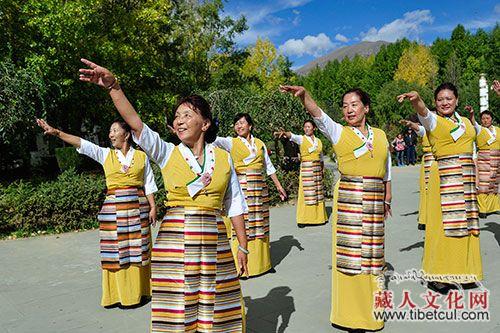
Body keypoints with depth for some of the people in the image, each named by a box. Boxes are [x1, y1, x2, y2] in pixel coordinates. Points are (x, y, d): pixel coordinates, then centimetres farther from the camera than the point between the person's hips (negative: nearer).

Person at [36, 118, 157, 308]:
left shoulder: (141, 156, 5)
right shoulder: (106, 155, 8)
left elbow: (149, 185, 6)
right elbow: (81, 143, -4)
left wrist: (153, 207, 1)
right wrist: (56, 133, -15)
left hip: (137, 207, -1)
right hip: (114, 210, 1)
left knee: (137, 250, 3)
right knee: (115, 252, 2)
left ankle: (139, 292, 16)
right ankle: (118, 294, 15)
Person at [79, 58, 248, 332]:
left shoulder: (223, 158, 5)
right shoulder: (167, 154, 2)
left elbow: (235, 206, 8)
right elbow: (135, 123, -12)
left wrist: (243, 246, 8)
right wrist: (113, 86, -25)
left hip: (214, 243, 1)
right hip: (174, 242, -1)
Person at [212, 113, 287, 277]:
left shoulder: (260, 143, 14)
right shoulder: (231, 142, 4)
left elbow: (269, 166, 19)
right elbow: (215, 140, -15)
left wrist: (278, 185, 18)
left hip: (260, 187, 4)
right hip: (241, 187, -3)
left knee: (259, 224, 8)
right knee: (241, 225, -5)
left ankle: (261, 262, 21)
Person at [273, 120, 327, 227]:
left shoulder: (318, 141, 12)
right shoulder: (301, 139, -1)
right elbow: (292, 136, -22)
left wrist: (322, 170, 16)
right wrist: (283, 133, -42)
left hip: (317, 169, 4)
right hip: (306, 168, -4)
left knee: (318, 192, 8)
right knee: (306, 193, -6)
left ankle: (318, 217, 18)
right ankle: (303, 219, -2)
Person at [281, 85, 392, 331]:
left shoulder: (380, 135, 12)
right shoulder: (339, 133, 2)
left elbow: (387, 170, 19)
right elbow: (317, 114, -16)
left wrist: (387, 198, 20)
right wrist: (303, 94, -33)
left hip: (374, 200, 3)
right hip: (348, 197, -3)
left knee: (372, 252, 10)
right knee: (350, 252, -2)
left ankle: (371, 307, 26)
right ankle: (352, 313, 12)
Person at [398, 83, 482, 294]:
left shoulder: (466, 122, 16)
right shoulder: (433, 121, -2)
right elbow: (422, 111, -25)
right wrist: (415, 98, -44)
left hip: (467, 177, 6)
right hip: (444, 177, -6)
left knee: (465, 224, 8)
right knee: (444, 224, -7)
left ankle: (464, 271, 20)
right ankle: (437, 275, 3)